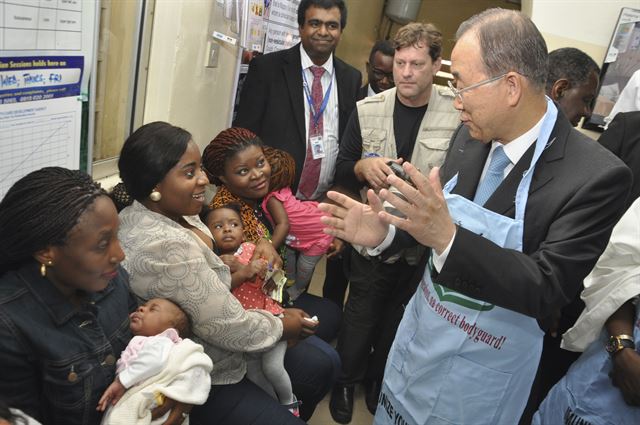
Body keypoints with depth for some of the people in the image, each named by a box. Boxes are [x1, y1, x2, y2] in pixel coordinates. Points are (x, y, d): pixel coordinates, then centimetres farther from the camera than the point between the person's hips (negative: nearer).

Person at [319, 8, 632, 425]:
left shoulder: (597, 176, -23)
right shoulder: (471, 134, -7)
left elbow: (548, 288, -26)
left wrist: (446, 238, -39)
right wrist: (383, 233, -15)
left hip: (484, 371, -4)